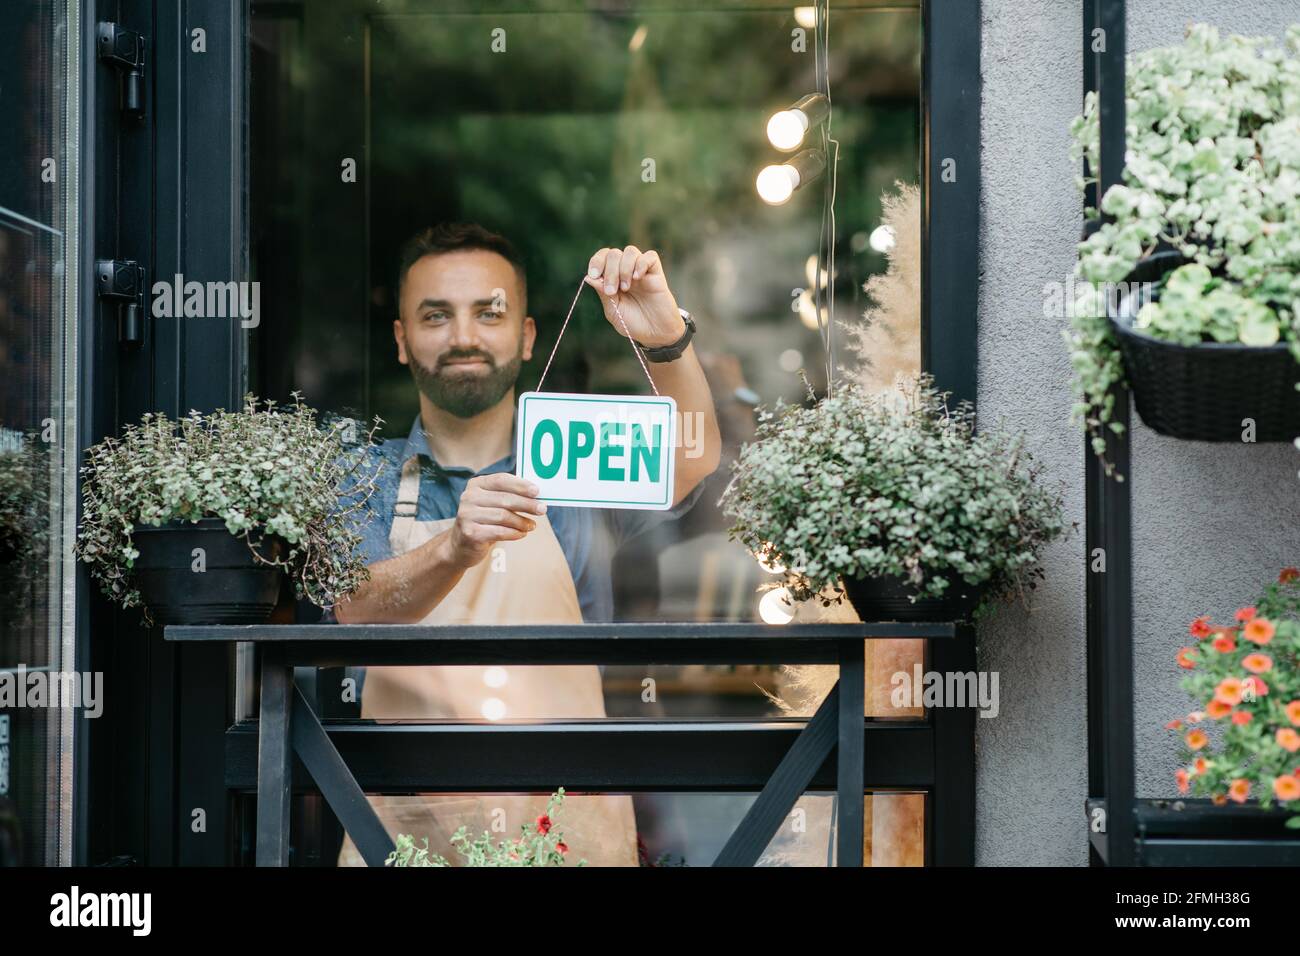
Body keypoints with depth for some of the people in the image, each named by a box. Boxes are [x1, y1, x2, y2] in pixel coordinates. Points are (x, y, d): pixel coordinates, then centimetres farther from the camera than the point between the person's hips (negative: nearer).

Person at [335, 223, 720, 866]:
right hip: (406, 830, 0)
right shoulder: (361, 480, 9)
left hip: (569, 828, 0)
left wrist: (666, 337, -27)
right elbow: (360, 612, -9)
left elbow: (691, 459, -9)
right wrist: (453, 550, -29)